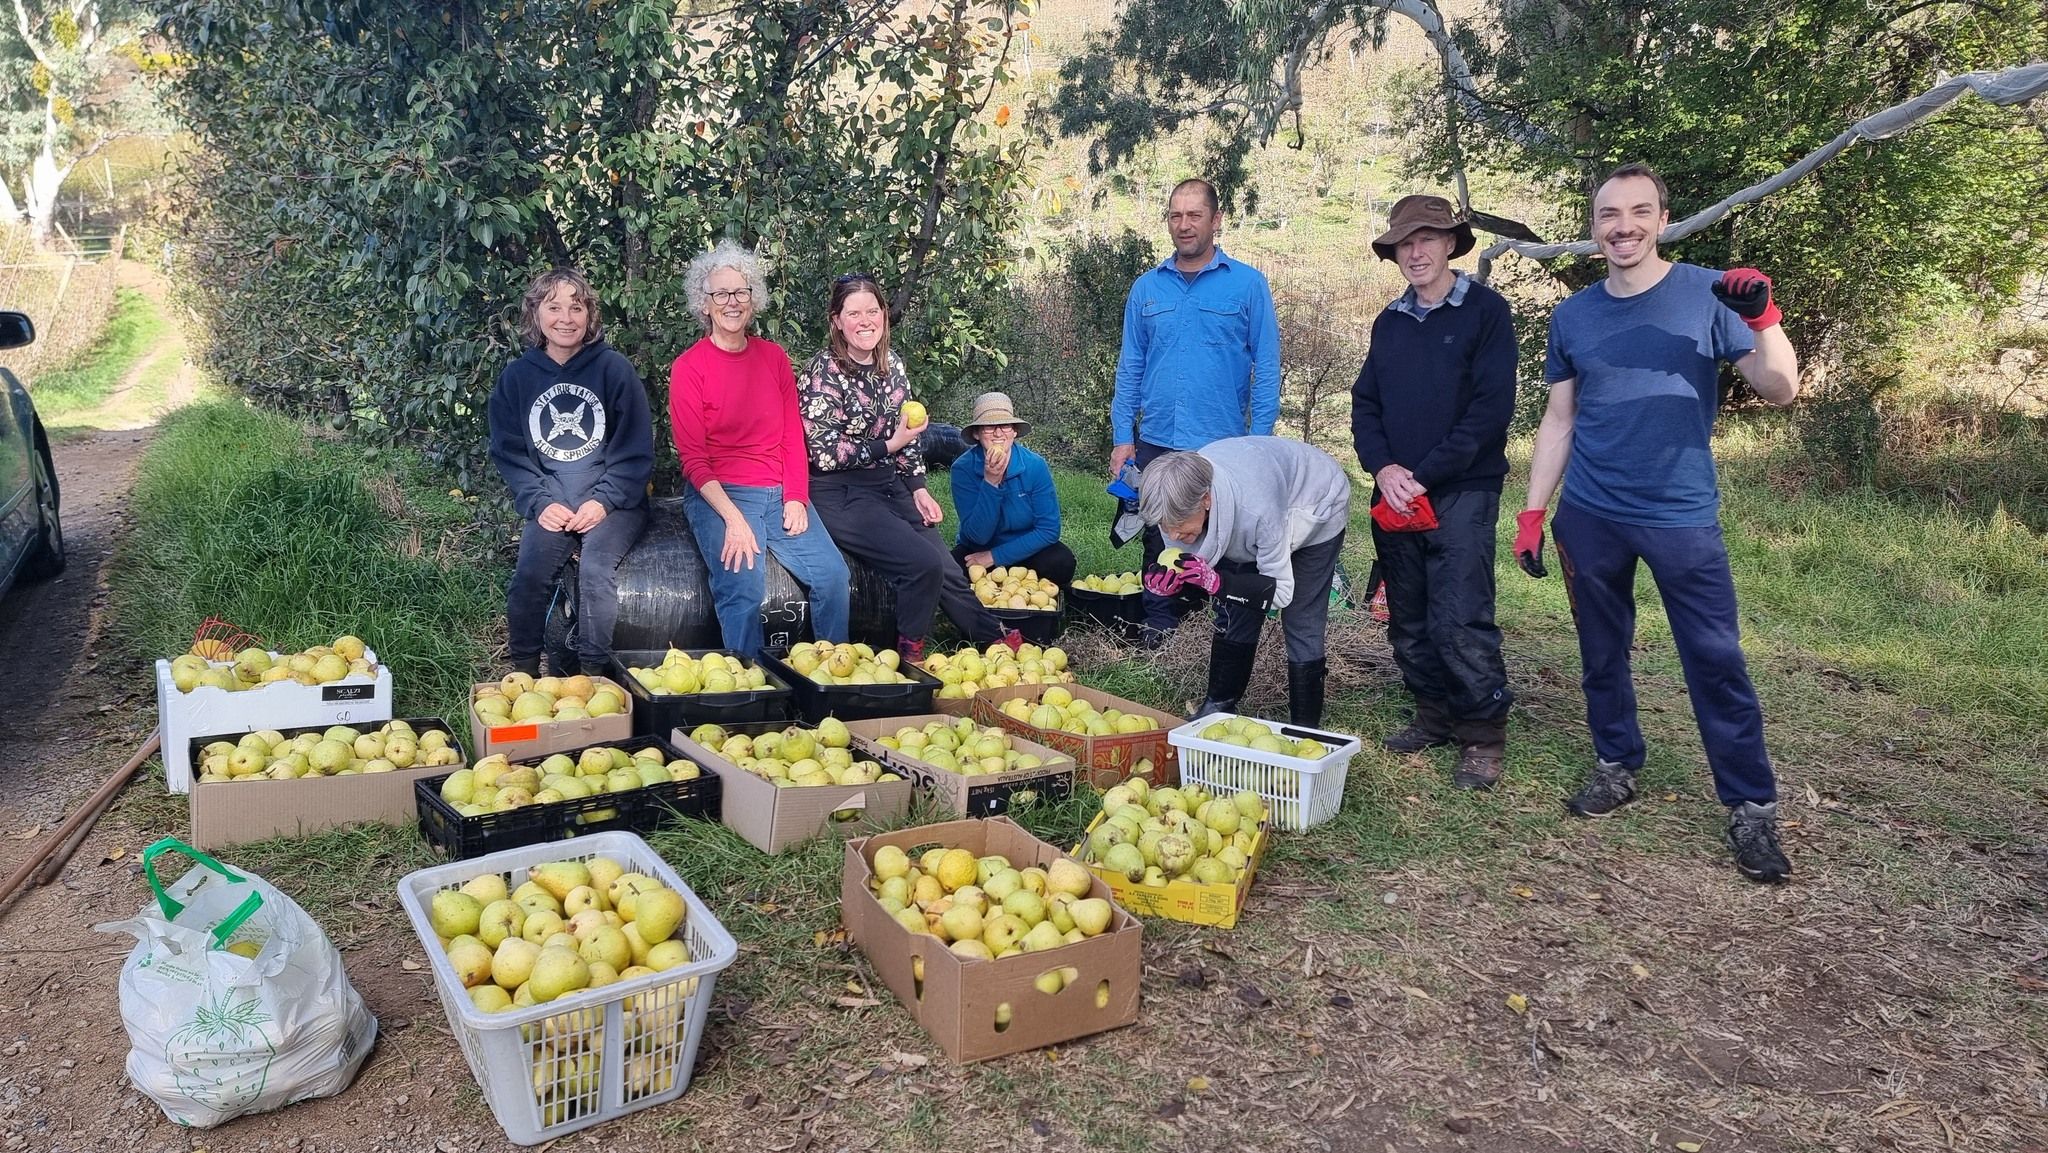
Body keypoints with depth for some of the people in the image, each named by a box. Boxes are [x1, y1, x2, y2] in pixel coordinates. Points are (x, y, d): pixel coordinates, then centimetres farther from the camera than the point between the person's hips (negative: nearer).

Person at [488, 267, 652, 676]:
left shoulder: (614, 369, 0)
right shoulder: (517, 377, 8)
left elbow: (635, 451, -2)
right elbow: (510, 453, 6)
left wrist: (602, 501, -13)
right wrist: (540, 503, -9)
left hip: (612, 499, -2)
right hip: (551, 501, 2)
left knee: (595, 567, -28)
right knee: (530, 572, -22)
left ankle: (594, 673, -19)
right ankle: (523, 673, -7)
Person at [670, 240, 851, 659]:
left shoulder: (774, 357, 11)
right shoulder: (688, 368, -2)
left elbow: (793, 435, 11)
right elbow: (693, 459, -5)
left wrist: (796, 499, -4)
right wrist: (732, 517, -17)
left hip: (779, 495, 4)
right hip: (718, 496, -4)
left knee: (832, 573, -17)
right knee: (744, 586, -28)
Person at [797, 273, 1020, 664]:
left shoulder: (891, 364, 7)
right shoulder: (823, 374, -14)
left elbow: (906, 435, 15)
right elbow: (824, 454, -16)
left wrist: (918, 488, 7)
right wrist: (888, 446, -17)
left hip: (889, 485, 7)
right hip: (839, 496, -7)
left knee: (948, 570, 2)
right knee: (925, 564, -19)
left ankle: (995, 639, 19)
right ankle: (910, 656, 1)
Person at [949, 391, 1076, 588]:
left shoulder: (1035, 465, -16)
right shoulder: (963, 468, -17)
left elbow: (1049, 530, -16)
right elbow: (977, 536, -21)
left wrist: (996, 557, -19)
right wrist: (990, 483, -32)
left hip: (1025, 550, 0)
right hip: (977, 552, 0)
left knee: (1061, 562, -30)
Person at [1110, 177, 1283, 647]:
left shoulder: (1248, 283, -2)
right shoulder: (1146, 287, 7)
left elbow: (1266, 366, -3)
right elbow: (1130, 367, 10)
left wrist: (1260, 439, -9)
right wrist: (1123, 437, 3)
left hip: (1224, 445, -3)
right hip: (1155, 443, 3)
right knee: (1160, 542, 11)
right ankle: (1159, 627, 23)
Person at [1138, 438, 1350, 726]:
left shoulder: (1256, 508, -46)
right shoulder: (1180, 499, -29)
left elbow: (1281, 591, -33)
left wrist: (1216, 581, -46)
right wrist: (1172, 581, -36)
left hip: (1317, 506, -5)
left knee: (1301, 624, -9)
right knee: (1233, 613, 2)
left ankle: (1305, 729, 2)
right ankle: (1219, 708, 17)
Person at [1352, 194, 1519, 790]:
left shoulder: (1486, 310, -3)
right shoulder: (1389, 322, 14)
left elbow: (1492, 407, -11)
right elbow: (1365, 404, 12)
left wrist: (1424, 475, -15)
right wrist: (1383, 467, -7)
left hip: (1461, 495, -5)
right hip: (1395, 497, 6)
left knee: (1460, 621, -10)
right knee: (1409, 622, 9)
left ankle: (1482, 736, 3)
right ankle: (1434, 717, 23)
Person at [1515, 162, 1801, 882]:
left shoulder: (1708, 295, -2)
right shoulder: (1573, 316, 6)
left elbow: (1779, 390, -8)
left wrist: (1762, 318, -26)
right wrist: (1532, 514, 6)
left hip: (1682, 518, -3)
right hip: (1589, 519, 3)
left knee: (1715, 662, -3)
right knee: (1602, 652, 11)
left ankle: (1752, 808, 5)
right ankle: (1616, 765, 28)